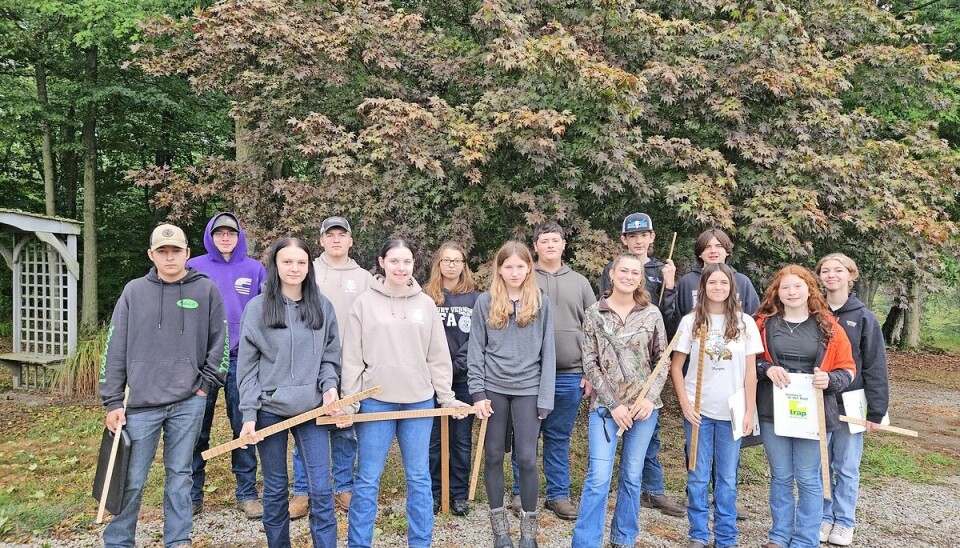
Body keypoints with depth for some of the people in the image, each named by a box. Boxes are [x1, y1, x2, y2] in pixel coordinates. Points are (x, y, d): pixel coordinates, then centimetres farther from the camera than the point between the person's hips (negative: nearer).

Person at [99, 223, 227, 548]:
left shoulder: (206, 290, 2)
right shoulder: (134, 292, 2)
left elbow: (219, 343, 6)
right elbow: (116, 349, 3)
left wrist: (207, 383, 0)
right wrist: (113, 402, 0)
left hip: (188, 403, 0)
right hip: (141, 403, 0)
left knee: (179, 476, 10)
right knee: (131, 480, 6)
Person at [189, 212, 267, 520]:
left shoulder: (254, 269, 5)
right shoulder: (194, 267, 5)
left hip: (242, 359, 0)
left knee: (244, 428, 5)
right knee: (198, 430, 7)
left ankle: (247, 493, 15)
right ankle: (193, 495, 18)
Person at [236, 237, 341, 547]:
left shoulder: (323, 306, 3)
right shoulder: (258, 307, -4)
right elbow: (247, 365, -3)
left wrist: (329, 386, -9)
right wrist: (249, 413, -7)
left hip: (312, 408, 2)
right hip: (270, 409, -1)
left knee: (321, 489, 1)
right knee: (275, 490, 11)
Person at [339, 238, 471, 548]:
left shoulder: (426, 304, 4)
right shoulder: (364, 303, -1)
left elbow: (438, 358, 7)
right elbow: (352, 359, -1)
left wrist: (447, 398, 4)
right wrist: (348, 403, -4)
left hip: (419, 402, 2)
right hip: (376, 401, -2)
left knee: (419, 478, 10)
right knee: (368, 479, 5)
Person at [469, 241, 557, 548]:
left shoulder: (541, 303, 1)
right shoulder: (485, 302, 1)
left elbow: (548, 353, 0)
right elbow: (475, 350, 2)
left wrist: (545, 398, -5)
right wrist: (477, 392, -5)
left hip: (527, 389, -1)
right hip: (494, 388, 1)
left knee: (527, 458, -1)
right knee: (493, 456, 7)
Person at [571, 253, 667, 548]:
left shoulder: (652, 314, 3)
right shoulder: (594, 313, -1)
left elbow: (662, 359, 6)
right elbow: (590, 364, -3)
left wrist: (650, 397, -7)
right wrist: (613, 404, -10)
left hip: (644, 405, 2)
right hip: (606, 405, -2)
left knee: (632, 476, 10)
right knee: (598, 477, -7)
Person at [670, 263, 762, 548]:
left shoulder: (745, 323, 0)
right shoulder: (691, 321, -1)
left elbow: (750, 372, 2)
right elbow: (676, 367, 2)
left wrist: (749, 411, -2)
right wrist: (685, 404, -7)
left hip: (731, 412, 0)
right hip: (698, 410, 0)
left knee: (727, 478, 10)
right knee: (699, 477, 7)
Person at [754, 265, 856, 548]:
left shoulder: (828, 327, 1)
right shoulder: (764, 324, 2)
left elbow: (848, 369, 5)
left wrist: (829, 380, -15)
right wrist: (766, 368, -13)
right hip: (773, 411, 1)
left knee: (808, 479, 6)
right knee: (780, 477, 11)